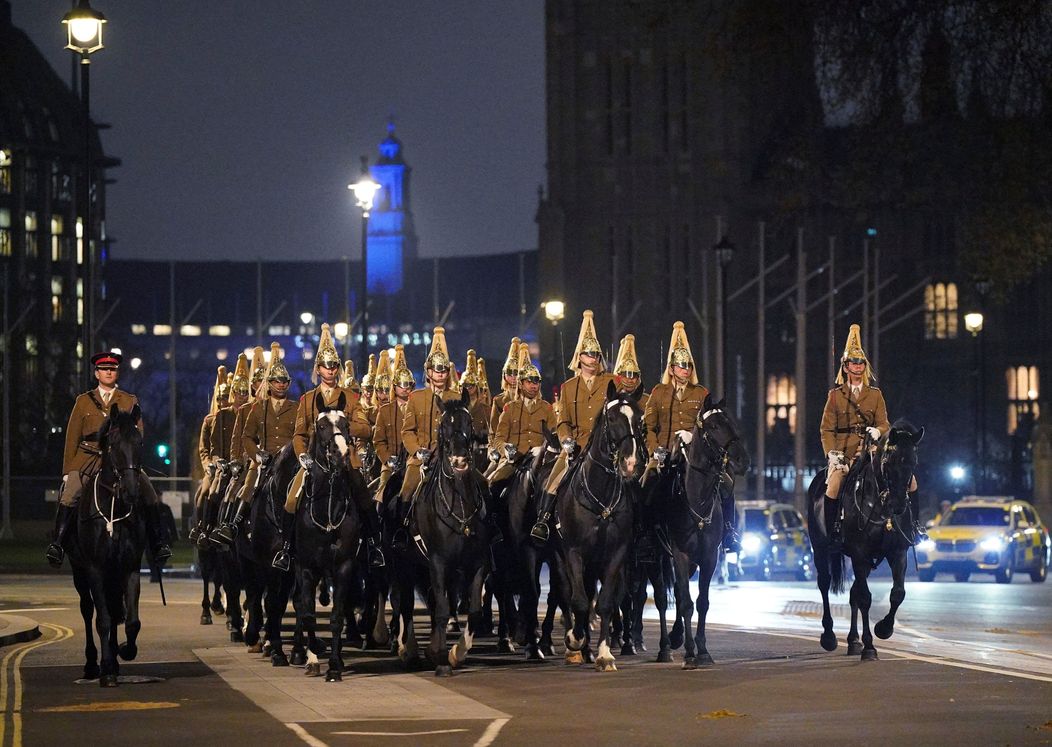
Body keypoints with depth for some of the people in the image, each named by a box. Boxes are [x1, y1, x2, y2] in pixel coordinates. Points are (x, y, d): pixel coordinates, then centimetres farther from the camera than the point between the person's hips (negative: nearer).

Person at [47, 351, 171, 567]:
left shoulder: (130, 401, 13)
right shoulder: (83, 401, 13)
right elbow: (72, 438, 12)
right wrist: (67, 470, 5)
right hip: (88, 459, 0)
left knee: (150, 496, -16)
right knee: (68, 496, -23)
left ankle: (159, 544, -10)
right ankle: (57, 545, -23)